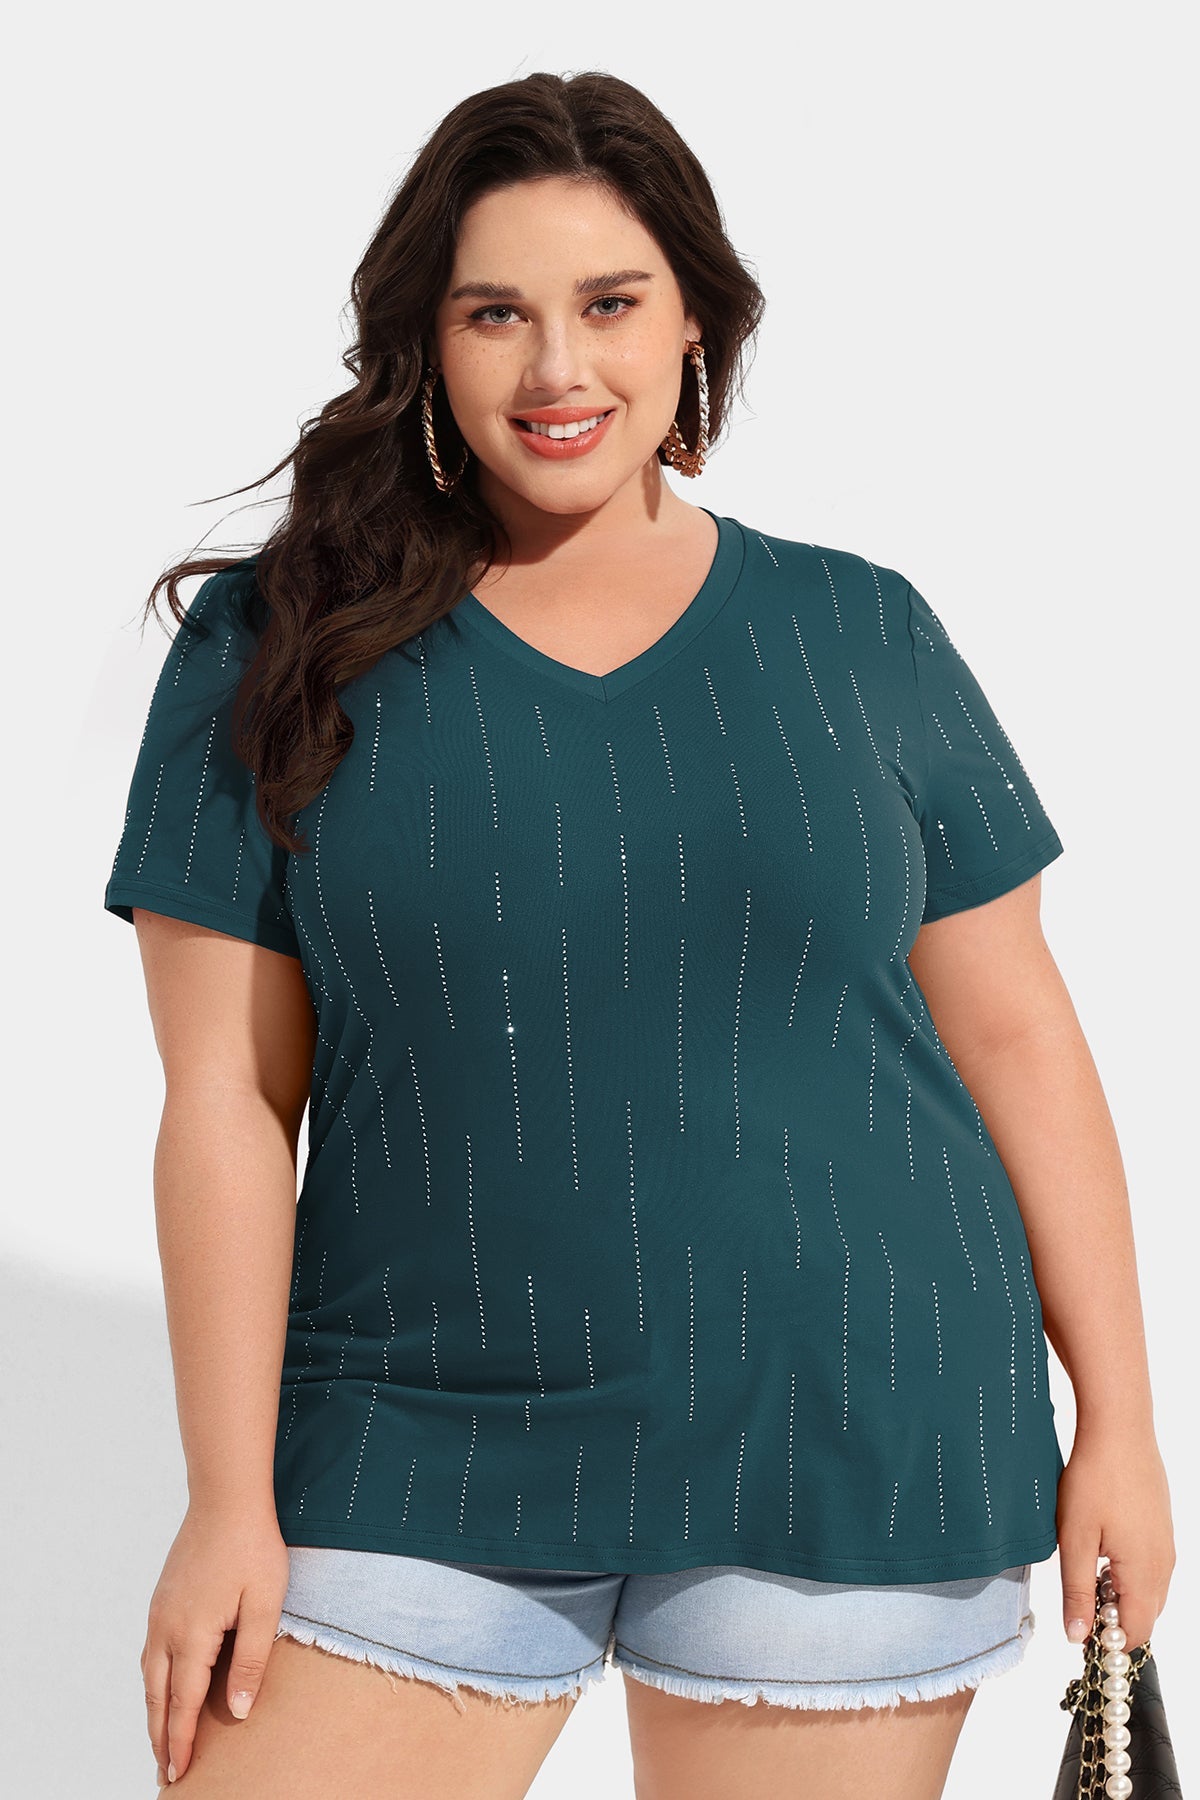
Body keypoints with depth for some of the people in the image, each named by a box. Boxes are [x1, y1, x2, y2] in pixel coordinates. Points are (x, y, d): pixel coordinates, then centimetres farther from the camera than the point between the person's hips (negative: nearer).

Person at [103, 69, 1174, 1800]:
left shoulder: (862, 636, 4)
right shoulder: (280, 652, 0)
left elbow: (1014, 1033, 7)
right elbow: (228, 1099, -2)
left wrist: (1116, 1416, 5)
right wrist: (232, 1501, -4)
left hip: (844, 1449, 1)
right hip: (421, 1453, 0)